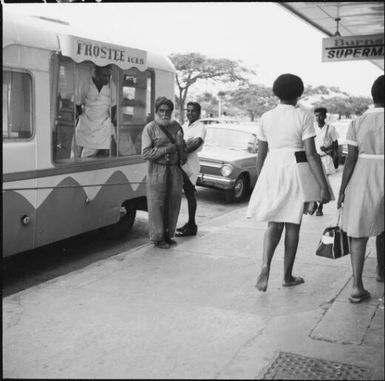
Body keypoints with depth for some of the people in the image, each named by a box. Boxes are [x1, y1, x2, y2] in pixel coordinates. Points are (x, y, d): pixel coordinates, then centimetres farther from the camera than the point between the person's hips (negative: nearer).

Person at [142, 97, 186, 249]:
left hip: (174, 169, 5)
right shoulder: (150, 128, -7)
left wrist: (181, 157, 7)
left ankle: (168, 234, 24)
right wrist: (167, 149, -17)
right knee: (157, 205, 0)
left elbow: (182, 146, 24)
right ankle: (157, 238, 11)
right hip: (157, 170, -5)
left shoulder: (176, 126, 9)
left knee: (173, 203, 9)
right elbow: (145, 153, -14)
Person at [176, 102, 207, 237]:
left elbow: (197, 143, -22)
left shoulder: (200, 127, -6)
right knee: (188, 193, 13)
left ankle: (191, 226, 0)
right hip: (181, 163, 8)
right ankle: (190, 224, 22)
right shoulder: (185, 125, 20)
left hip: (190, 163, -8)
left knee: (190, 194, -5)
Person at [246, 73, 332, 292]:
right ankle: (287, 276, 20)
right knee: (292, 225, 10)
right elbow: (311, 154, -12)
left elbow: (261, 154, 8)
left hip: (271, 170, 3)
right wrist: (324, 186, -11)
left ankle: (265, 266, -12)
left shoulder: (266, 117, 5)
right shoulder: (304, 116, -6)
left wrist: (261, 181, 21)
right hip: (295, 170, -3)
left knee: (274, 224, 12)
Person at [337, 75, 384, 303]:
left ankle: (358, 286, -8)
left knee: (358, 233, 2)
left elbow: (350, 160, -5)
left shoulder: (357, 124, -3)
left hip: (361, 181, 0)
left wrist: (341, 191, 1)